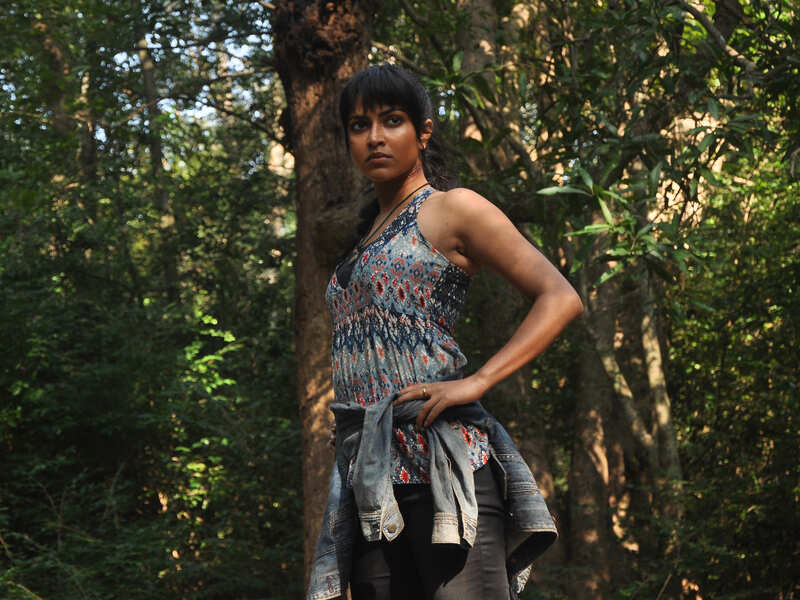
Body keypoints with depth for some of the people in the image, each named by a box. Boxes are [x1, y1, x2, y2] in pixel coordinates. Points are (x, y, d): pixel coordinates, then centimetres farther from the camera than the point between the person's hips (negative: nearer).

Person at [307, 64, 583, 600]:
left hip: (440, 460, -7)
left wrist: (475, 382, -15)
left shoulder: (452, 209, 2)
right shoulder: (365, 230, 23)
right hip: (367, 479, 7)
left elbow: (562, 299, -6)